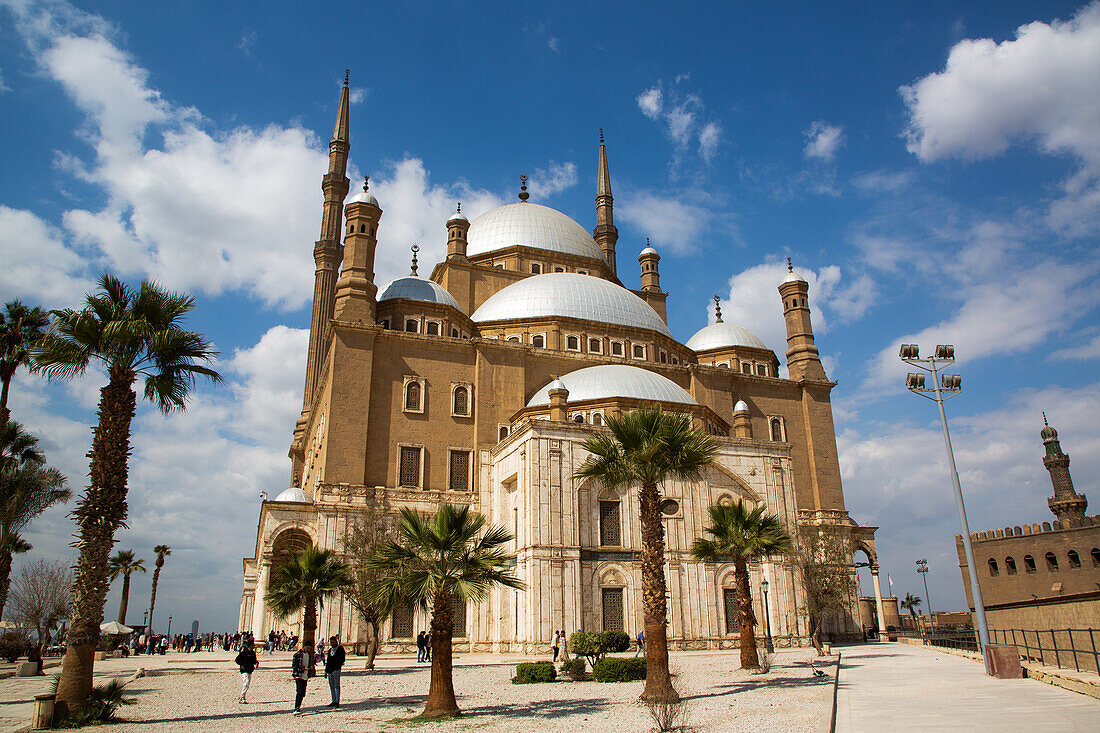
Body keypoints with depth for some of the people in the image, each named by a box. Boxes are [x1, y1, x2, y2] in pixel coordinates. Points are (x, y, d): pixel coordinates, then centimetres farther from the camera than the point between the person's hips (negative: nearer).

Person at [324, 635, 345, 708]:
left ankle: (337, 701, -7)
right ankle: (334, 701, 15)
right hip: (330, 670, 7)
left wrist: (338, 666, -17)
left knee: (337, 685, -7)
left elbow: (342, 659, -7)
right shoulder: (330, 650, 18)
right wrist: (326, 670, 17)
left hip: (336, 669, -7)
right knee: (331, 686, 9)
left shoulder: (340, 649, -2)